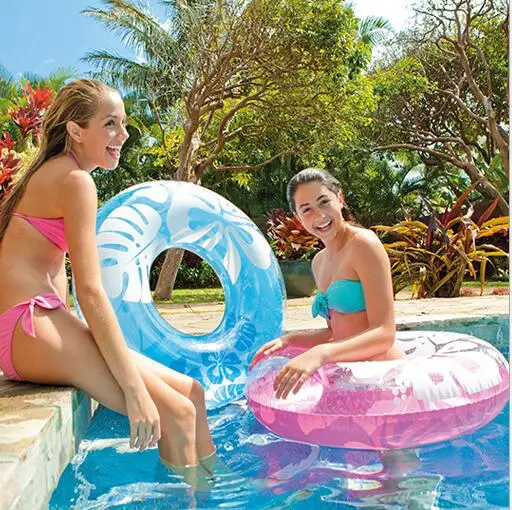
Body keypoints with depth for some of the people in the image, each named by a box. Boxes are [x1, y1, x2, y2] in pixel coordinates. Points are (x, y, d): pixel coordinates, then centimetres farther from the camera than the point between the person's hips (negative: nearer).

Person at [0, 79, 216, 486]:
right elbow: (90, 291, -20)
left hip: (40, 326, 9)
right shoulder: (76, 180, -12)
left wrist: (70, 341, 9)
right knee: (177, 415, -16)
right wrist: (134, 390, -20)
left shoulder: (52, 174, 19)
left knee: (191, 392, 5)